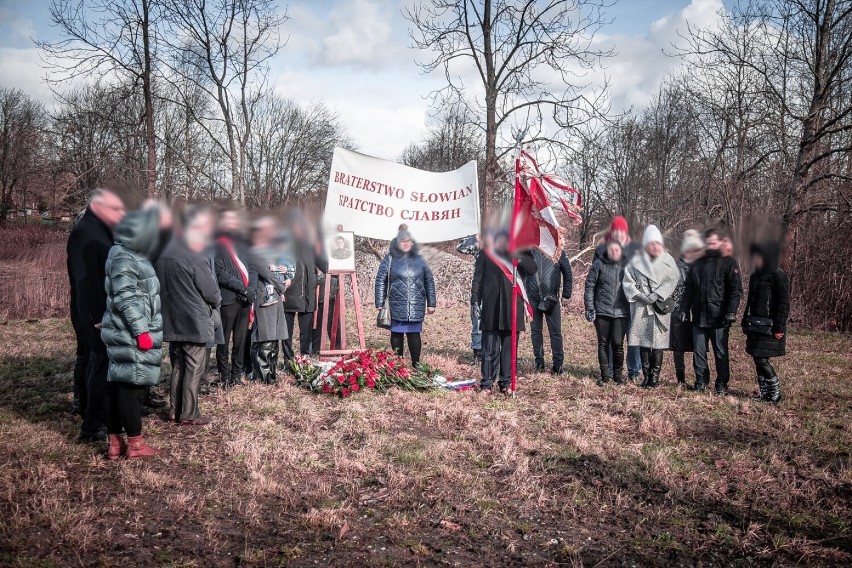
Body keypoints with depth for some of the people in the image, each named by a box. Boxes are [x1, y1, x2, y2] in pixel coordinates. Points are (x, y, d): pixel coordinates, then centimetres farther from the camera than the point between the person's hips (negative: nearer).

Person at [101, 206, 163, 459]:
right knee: (131, 386, -3)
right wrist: (141, 331, -20)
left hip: (128, 336, 10)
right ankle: (135, 443, 4)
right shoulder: (124, 258, -15)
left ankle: (115, 442, 18)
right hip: (131, 336, -10)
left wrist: (143, 330, 24)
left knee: (119, 387, 11)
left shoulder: (132, 256, 16)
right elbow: (126, 299, -20)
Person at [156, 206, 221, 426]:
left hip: (172, 320, 8)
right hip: (194, 322, -8)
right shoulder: (195, 258, -19)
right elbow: (211, 292, -13)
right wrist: (216, 301, 8)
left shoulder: (165, 252, 5)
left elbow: (163, 284, 12)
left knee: (177, 366, 17)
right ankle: (189, 414, 8)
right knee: (194, 369, 2)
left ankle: (174, 410, 23)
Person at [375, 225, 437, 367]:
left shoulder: (418, 259, 10)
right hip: (397, 306, -1)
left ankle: (416, 366, 12)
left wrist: (431, 303, 10)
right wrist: (380, 303, -3)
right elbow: (380, 281, 2)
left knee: (414, 335, 4)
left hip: (416, 307, 1)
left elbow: (429, 281, 13)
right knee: (397, 335, 4)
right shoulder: (390, 259, 2)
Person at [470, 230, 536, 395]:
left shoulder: (521, 252, 11)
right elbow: (478, 278, 6)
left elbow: (533, 269, -3)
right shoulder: (487, 253, 7)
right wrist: (475, 301, -1)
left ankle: (506, 383, 15)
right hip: (491, 309, -2)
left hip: (512, 308, 2)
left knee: (509, 348, 6)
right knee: (490, 348, -1)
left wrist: (518, 257, -19)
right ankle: (487, 384, 6)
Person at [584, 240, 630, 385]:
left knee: (618, 344, -1)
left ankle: (618, 373, 16)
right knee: (603, 343, 7)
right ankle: (605, 374, 17)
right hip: (602, 311, 0)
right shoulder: (599, 264, 1)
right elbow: (590, 286, 1)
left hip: (621, 312, 0)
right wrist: (589, 307, -4)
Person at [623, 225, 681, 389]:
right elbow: (628, 281, 4)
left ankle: (655, 377, 4)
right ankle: (647, 376, 11)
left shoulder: (668, 261, 6)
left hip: (660, 307, -1)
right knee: (643, 342, 3)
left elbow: (672, 280, -2)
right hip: (641, 307, 1)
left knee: (657, 343, -4)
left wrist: (656, 295, -13)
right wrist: (640, 295, -9)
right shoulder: (636, 261, 8)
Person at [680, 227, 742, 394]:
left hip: (719, 317, -4)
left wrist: (731, 312, -14)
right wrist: (684, 309, 8)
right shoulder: (697, 264, 14)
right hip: (699, 316, 5)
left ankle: (722, 384, 13)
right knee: (698, 352, 8)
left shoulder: (728, 262, -1)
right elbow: (688, 289, 17)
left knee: (721, 353, 3)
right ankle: (701, 381, 19)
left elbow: (736, 290, -6)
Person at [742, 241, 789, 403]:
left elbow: (784, 303, -14)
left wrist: (779, 327, -17)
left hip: (769, 327, -8)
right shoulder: (755, 276, 14)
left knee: (761, 360, -8)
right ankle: (765, 394, 17)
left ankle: (775, 392, 8)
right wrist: (745, 322, 18)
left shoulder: (778, 276, -11)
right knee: (758, 360, 9)